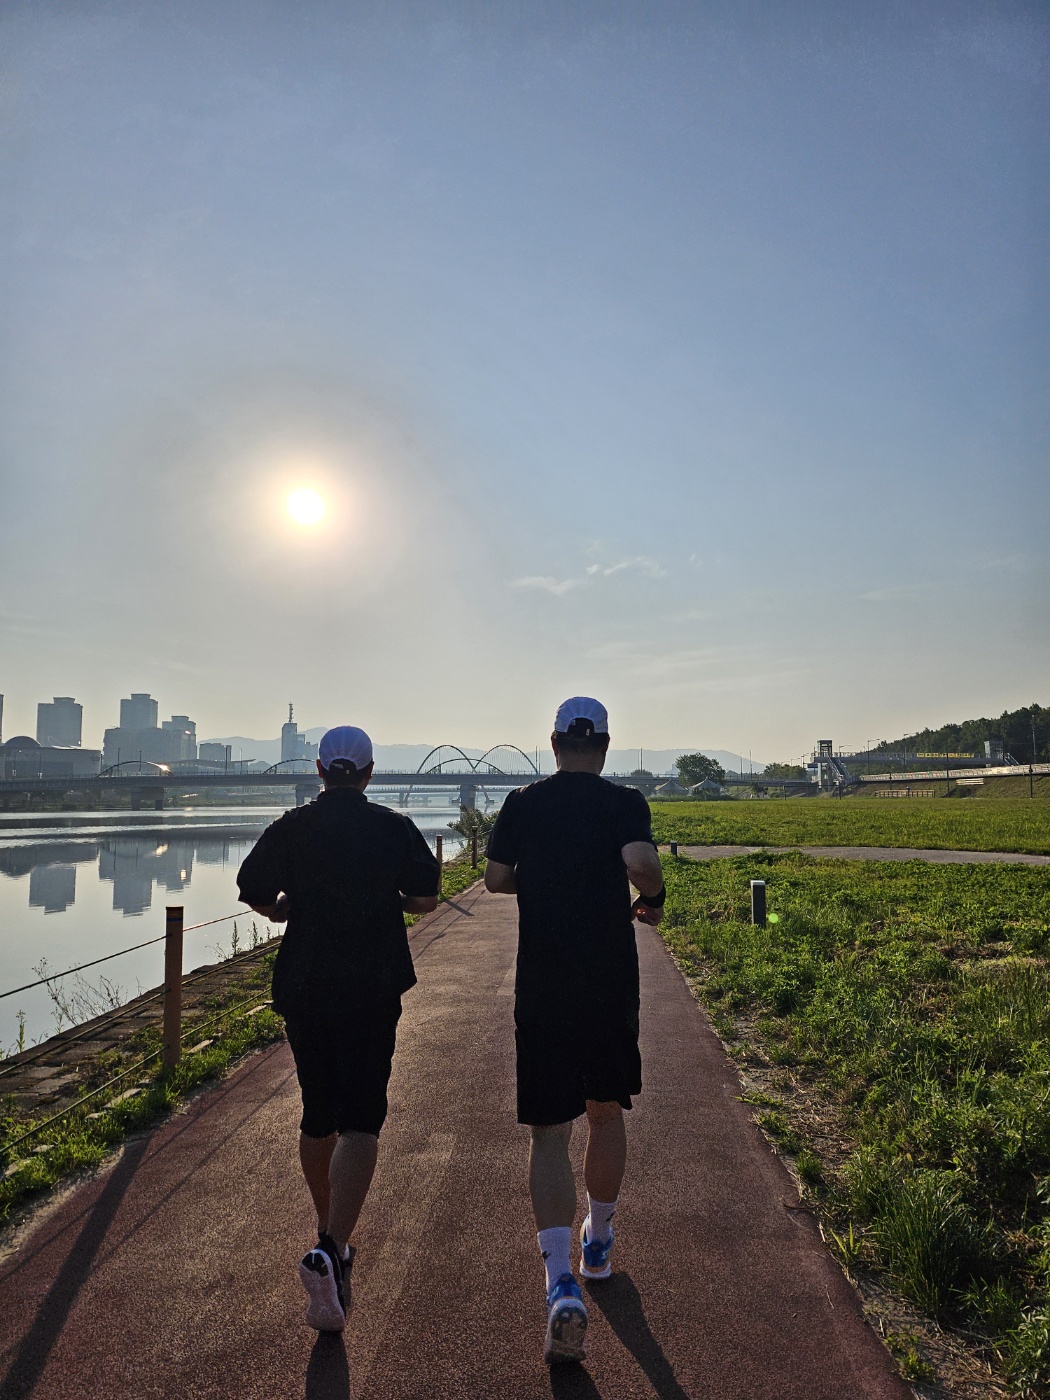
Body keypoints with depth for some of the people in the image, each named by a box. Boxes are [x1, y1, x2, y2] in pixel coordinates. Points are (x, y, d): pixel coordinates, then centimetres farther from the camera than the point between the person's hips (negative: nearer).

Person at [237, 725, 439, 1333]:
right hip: (372, 987, -3)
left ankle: (329, 1233, 34)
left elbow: (255, 895, 0)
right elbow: (426, 899, -7)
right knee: (360, 1122, -2)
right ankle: (331, 1251, -18)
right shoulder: (396, 828, -3)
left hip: (303, 985, 3)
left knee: (318, 1115, 18)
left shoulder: (291, 827, 1)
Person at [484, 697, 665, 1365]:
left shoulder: (522, 804, 2)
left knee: (550, 1130, 4)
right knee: (607, 1112, 21)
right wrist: (651, 898, -3)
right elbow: (641, 863, -23)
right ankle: (598, 1243, 39)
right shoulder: (624, 802, -5)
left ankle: (562, 1284, -11)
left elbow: (496, 879, 7)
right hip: (610, 984, 0)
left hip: (541, 989, 0)